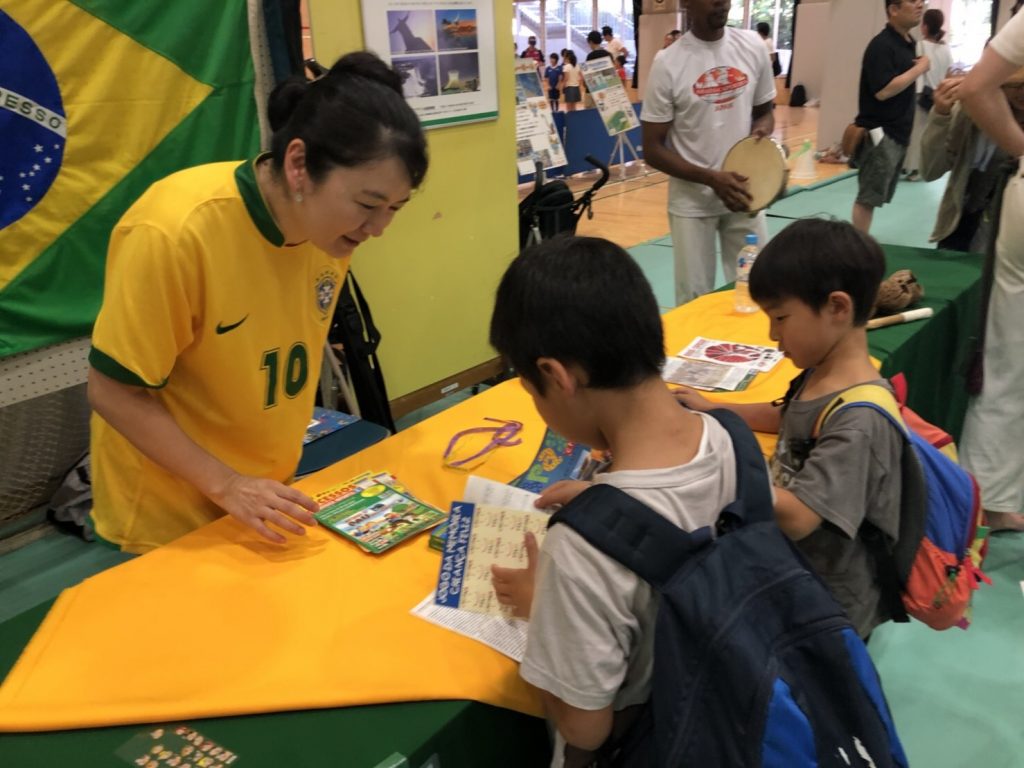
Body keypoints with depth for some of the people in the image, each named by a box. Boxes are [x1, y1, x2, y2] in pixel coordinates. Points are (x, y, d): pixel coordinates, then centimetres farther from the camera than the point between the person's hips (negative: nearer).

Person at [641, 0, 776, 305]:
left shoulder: (753, 47, 0)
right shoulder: (668, 64, -10)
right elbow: (653, 150, -8)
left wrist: (762, 130, -10)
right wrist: (712, 179, -20)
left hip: (743, 193, 3)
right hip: (692, 202, -3)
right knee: (695, 299, 4)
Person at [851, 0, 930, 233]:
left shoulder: (909, 43, 14)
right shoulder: (881, 45, -13)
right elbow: (883, 90, -22)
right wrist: (920, 68, -13)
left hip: (898, 133, 9)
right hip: (879, 134, -9)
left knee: (875, 197, 11)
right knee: (868, 198, -7)